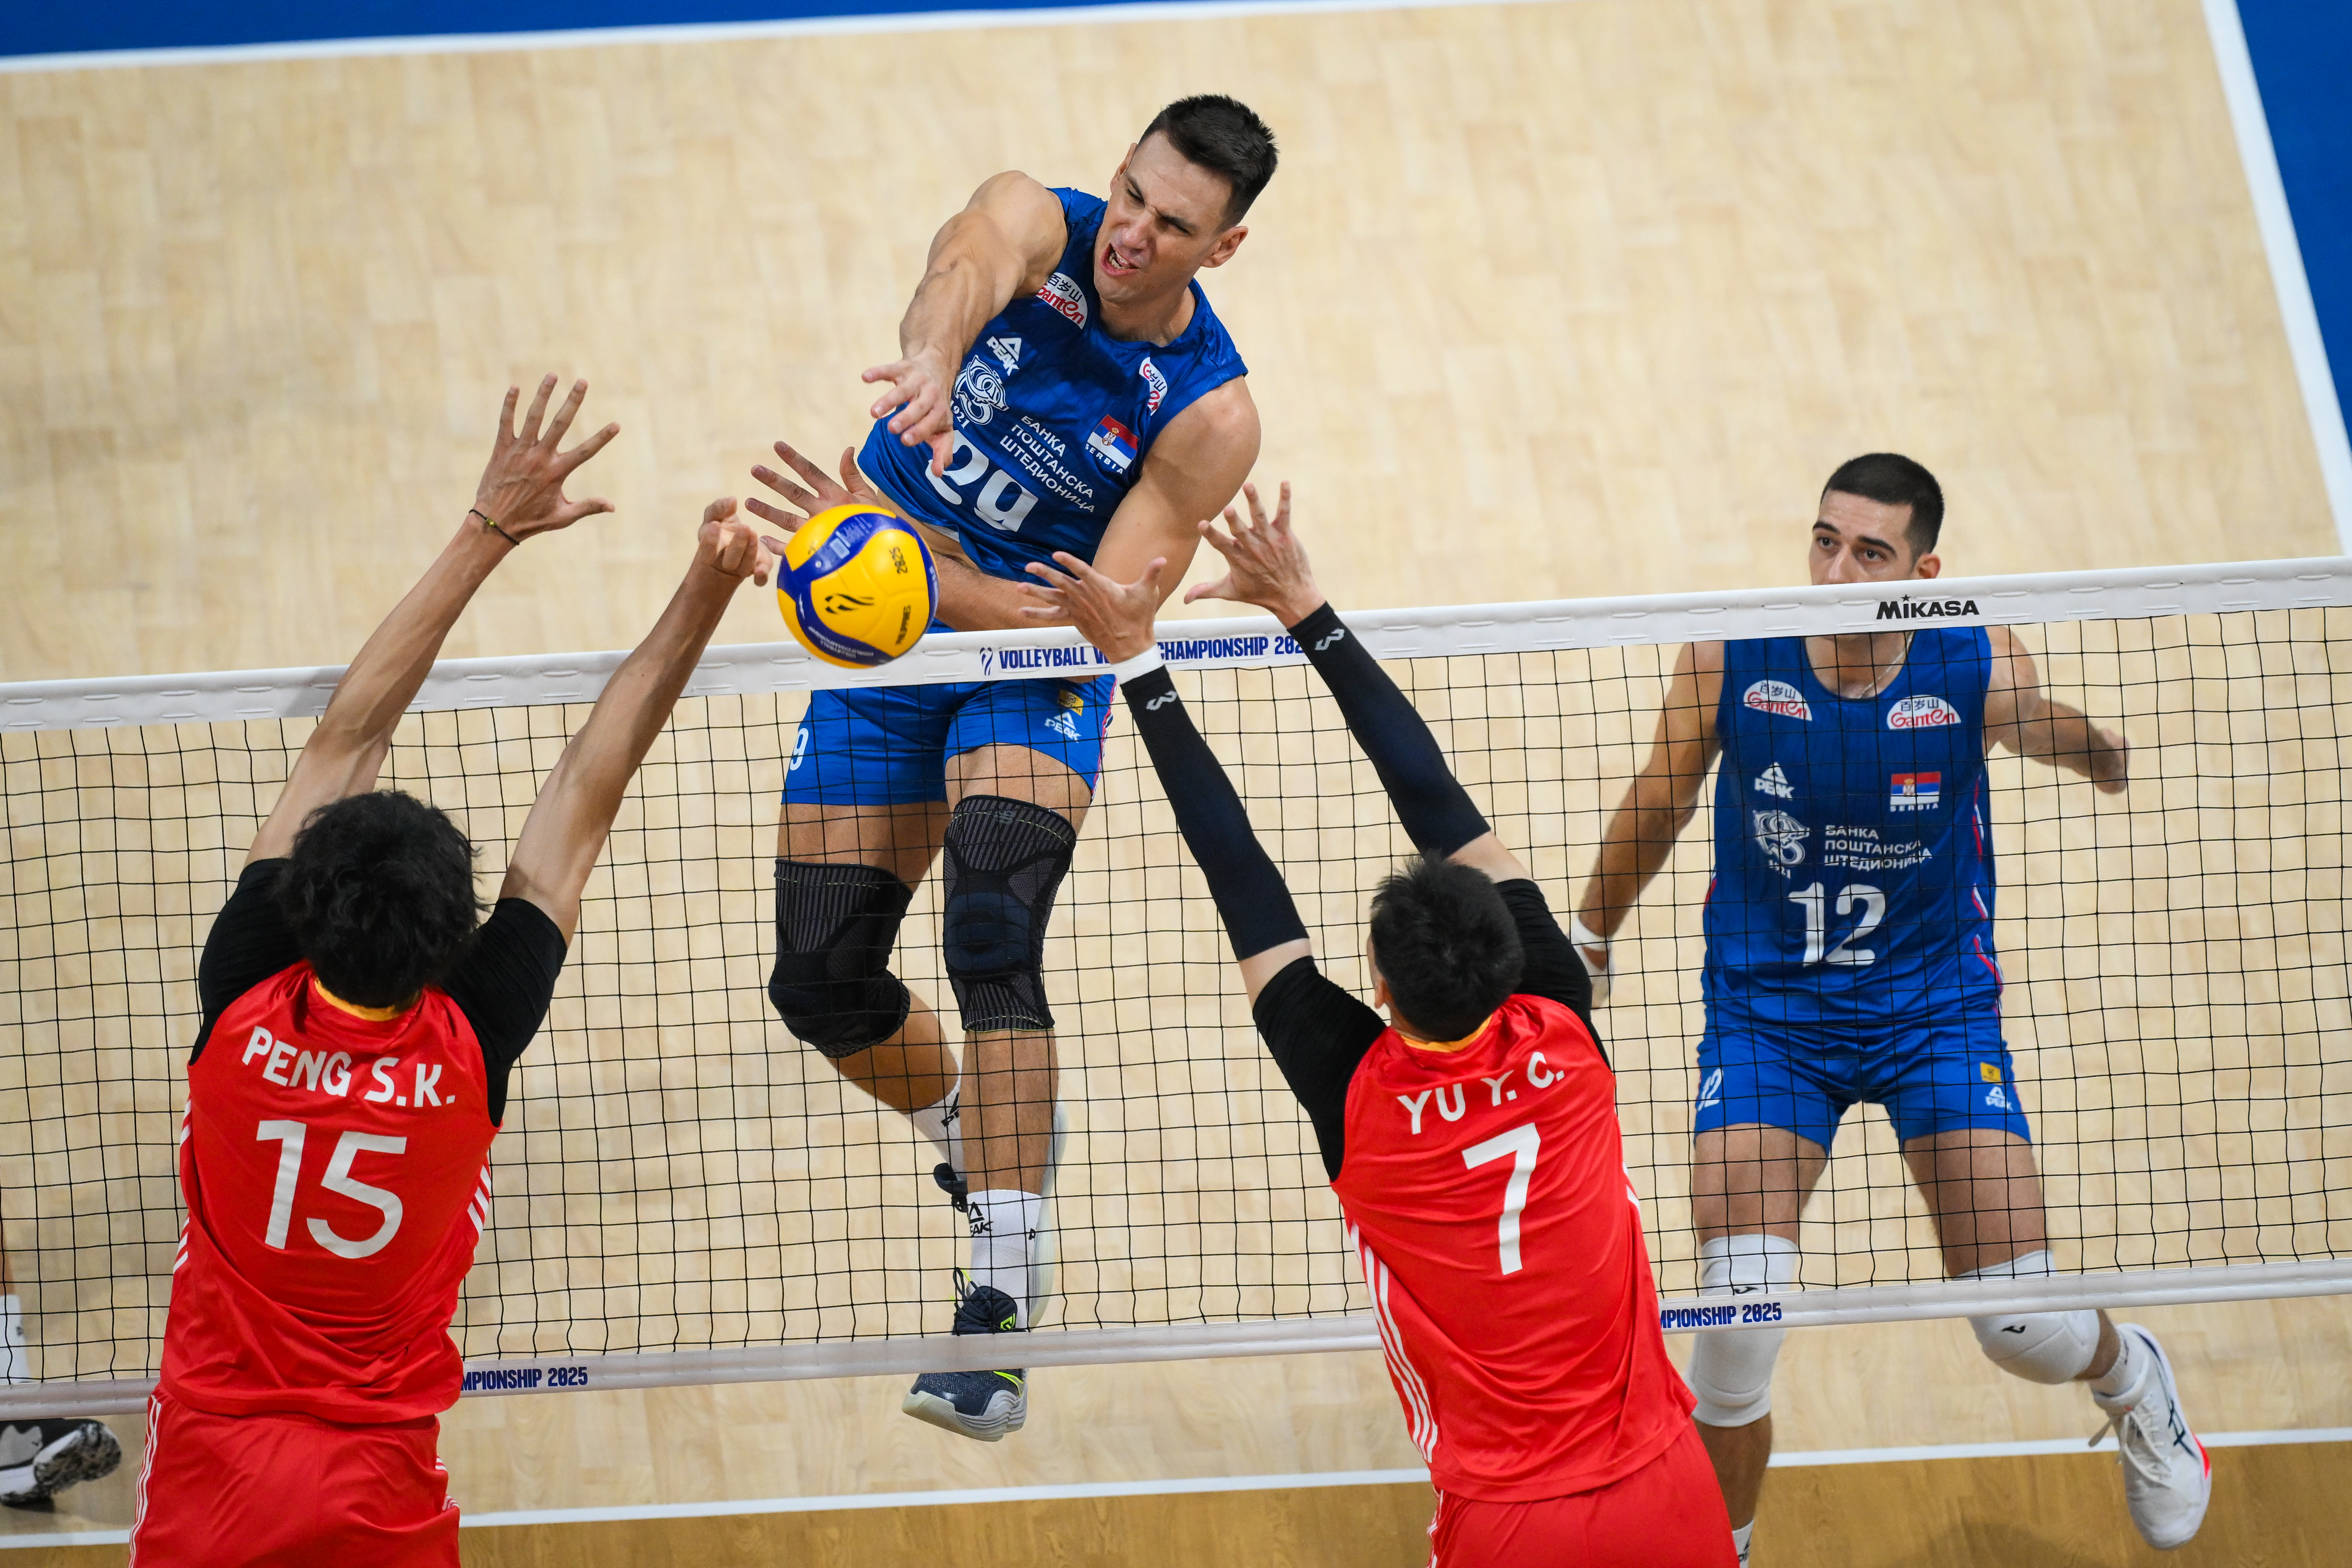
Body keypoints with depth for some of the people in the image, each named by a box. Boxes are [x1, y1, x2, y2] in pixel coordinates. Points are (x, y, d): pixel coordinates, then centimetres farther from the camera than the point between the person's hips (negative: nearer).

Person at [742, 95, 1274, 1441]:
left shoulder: (1208, 417, -20)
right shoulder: (1034, 224, -15)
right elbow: (960, 276, -41)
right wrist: (930, 364, -66)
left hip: (1035, 661, -3)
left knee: (996, 939, -28)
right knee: (821, 979, 1)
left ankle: (1004, 1308, -31)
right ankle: (980, 1144, 35)